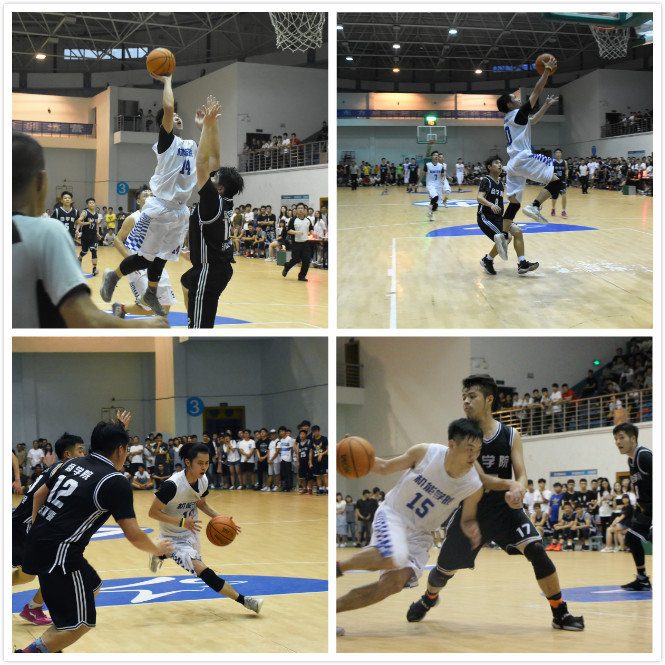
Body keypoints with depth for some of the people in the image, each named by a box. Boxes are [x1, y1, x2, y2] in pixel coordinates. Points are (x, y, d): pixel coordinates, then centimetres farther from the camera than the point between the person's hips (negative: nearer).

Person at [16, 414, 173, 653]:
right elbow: (133, 534, -9)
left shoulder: (73, 463, 12)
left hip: (37, 544, 9)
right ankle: (30, 654, -10)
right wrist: (157, 549, 10)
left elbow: (39, 495, 22)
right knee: (79, 623, 1)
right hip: (60, 553, -9)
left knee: (92, 587, 27)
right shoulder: (116, 483, -9)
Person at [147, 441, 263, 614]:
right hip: (173, 539, -8)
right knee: (203, 571, -23)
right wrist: (182, 522, -34)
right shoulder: (173, 485, -32)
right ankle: (243, 600, -19)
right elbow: (152, 512, -26)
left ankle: (159, 554, 56)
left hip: (191, 532, 8)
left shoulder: (203, 480, -10)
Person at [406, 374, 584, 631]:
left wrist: (518, 489, -35)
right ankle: (428, 600, 46)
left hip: (505, 508, 0)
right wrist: (509, 484, -35)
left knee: (535, 549, -23)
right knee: (445, 569, 10)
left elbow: (521, 475, -9)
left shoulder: (511, 436, -4)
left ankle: (560, 613, -12)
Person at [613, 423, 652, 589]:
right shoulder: (631, 459, 11)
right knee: (632, 538, 16)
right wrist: (639, 501, 13)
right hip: (646, 507, 11)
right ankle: (642, 580, 26)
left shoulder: (644, 456, -19)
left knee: (654, 537, -25)